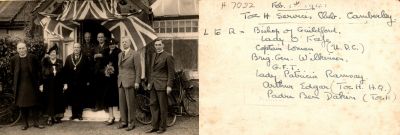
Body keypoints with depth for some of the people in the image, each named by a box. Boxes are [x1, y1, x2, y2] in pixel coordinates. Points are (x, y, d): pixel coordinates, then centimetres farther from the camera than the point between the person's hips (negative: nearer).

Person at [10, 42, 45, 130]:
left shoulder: (33, 58, -5)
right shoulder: (14, 59, -1)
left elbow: (39, 70, 1)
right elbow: (12, 73, 8)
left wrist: (40, 83, -2)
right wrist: (14, 86, 6)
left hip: (32, 85, -1)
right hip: (20, 86, 1)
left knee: (34, 104, 5)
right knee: (22, 105, 7)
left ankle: (36, 122, 14)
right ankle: (25, 123, 17)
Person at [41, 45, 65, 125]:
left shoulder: (59, 62, 8)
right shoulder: (45, 61, 0)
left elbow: (62, 74, 6)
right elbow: (42, 73, -4)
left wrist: (64, 83, 0)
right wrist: (41, 84, -11)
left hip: (57, 84, 3)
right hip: (48, 84, -3)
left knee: (57, 100, 6)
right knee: (49, 100, 0)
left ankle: (54, 117, 17)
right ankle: (50, 118, 8)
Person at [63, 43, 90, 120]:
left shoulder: (84, 58, 1)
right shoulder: (68, 58, 7)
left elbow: (87, 70, 0)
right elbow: (65, 70, 3)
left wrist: (87, 81, -2)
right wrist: (66, 82, -2)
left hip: (81, 83, -2)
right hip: (71, 83, 2)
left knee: (80, 99, 3)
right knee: (72, 99, 4)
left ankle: (79, 114, 12)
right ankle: (74, 114, 14)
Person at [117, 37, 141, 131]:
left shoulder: (134, 54, -4)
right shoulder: (120, 54, 16)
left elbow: (138, 69, -7)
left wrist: (137, 82, -12)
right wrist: (119, 79, 11)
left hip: (130, 82, -6)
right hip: (121, 81, 6)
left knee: (130, 103, -3)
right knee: (122, 102, 8)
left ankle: (131, 123, 4)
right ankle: (124, 121, 17)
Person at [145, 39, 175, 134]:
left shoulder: (168, 56, -6)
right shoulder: (153, 56, 16)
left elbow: (171, 72, -8)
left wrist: (169, 86, -13)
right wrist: (149, 82, 17)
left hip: (162, 85, -7)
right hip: (153, 85, 7)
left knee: (163, 107, 1)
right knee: (153, 105, 8)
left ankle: (162, 127, 10)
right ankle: (155, 126, 15)